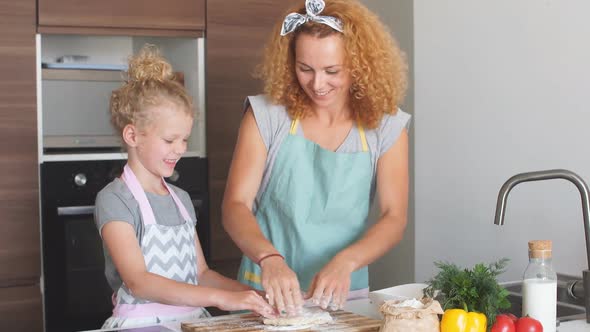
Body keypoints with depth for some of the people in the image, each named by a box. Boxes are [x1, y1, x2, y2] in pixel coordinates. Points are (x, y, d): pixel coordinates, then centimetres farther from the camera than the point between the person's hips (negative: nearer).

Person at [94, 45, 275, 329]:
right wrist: (220, 298, -25)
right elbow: (138, 282, -17)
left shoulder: (181, 198, 15)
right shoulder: (114, 200, -6)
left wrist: (248, 294, 1)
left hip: (192, 319, 5)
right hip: (141, 323, -5)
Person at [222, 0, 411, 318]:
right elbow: (235, 205, -7)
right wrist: (269, 258, -26)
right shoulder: (267, 115, -4)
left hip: (343, 295, 1)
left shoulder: (384, 126, -1)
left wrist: (344, 262, -22)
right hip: (267, 292, -1)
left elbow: (394, 218, -4)